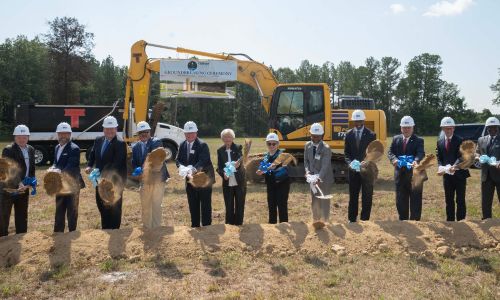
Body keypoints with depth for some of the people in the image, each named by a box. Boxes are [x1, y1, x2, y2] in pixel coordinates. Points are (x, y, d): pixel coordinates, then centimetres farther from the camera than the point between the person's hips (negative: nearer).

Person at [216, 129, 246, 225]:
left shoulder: (238, 148, -3)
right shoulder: (220, 150, 3)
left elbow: (241, 158, -21)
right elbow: (219, 166, 0)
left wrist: (238, 163, -45)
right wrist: (223, 174, -21)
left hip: (239, 183, -1)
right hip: (227, 183, 2)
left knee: (240, 206, 7)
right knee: (229, 207, 8)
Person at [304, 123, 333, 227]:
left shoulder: (326, 148, -19)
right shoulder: (307, 145, -1)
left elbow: (325, 166, -26)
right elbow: (306, 161, 5)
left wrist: (319, 178, -38)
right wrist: (307, 171, -13)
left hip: (324, 178, -5)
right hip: (313, 178, 5)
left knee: (324, 200, 1)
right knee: (314, 200, 14)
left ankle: (324, 221, 8)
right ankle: (316, 220, 28)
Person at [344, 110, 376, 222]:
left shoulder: (371, 135, -3)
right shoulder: (349, 134, 5)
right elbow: (346, 152, 6)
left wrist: (366, 163, -21)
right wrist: (349, 163, -12)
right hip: (353, 170, 2)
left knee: (367, 196, 5)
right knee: (353, 195, 9)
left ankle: (364, 219, 14)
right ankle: (352, 219, 18)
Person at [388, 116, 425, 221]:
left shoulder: (419, 140, -2)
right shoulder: (396, 139, 9)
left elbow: (421, 153, -18)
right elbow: (390, 152, -1)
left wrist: (416, 161, -40)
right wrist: (394, 159, -24)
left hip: (414, 175, -3)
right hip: (400, 175, 3)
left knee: (415, 202, 4)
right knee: (400, 201, 12)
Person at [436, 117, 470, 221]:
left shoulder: (460, 140, -6)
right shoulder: (440, 142, 8)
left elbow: (461, 157, -16)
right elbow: (439, 158, 7)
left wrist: (454, 166, -34)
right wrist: (441, 167, -13)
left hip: (459, 174, -4)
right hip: (447, 175, 4)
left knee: (460, 200, 3)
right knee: (449, 200, 12)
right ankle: (450, 221, 21)